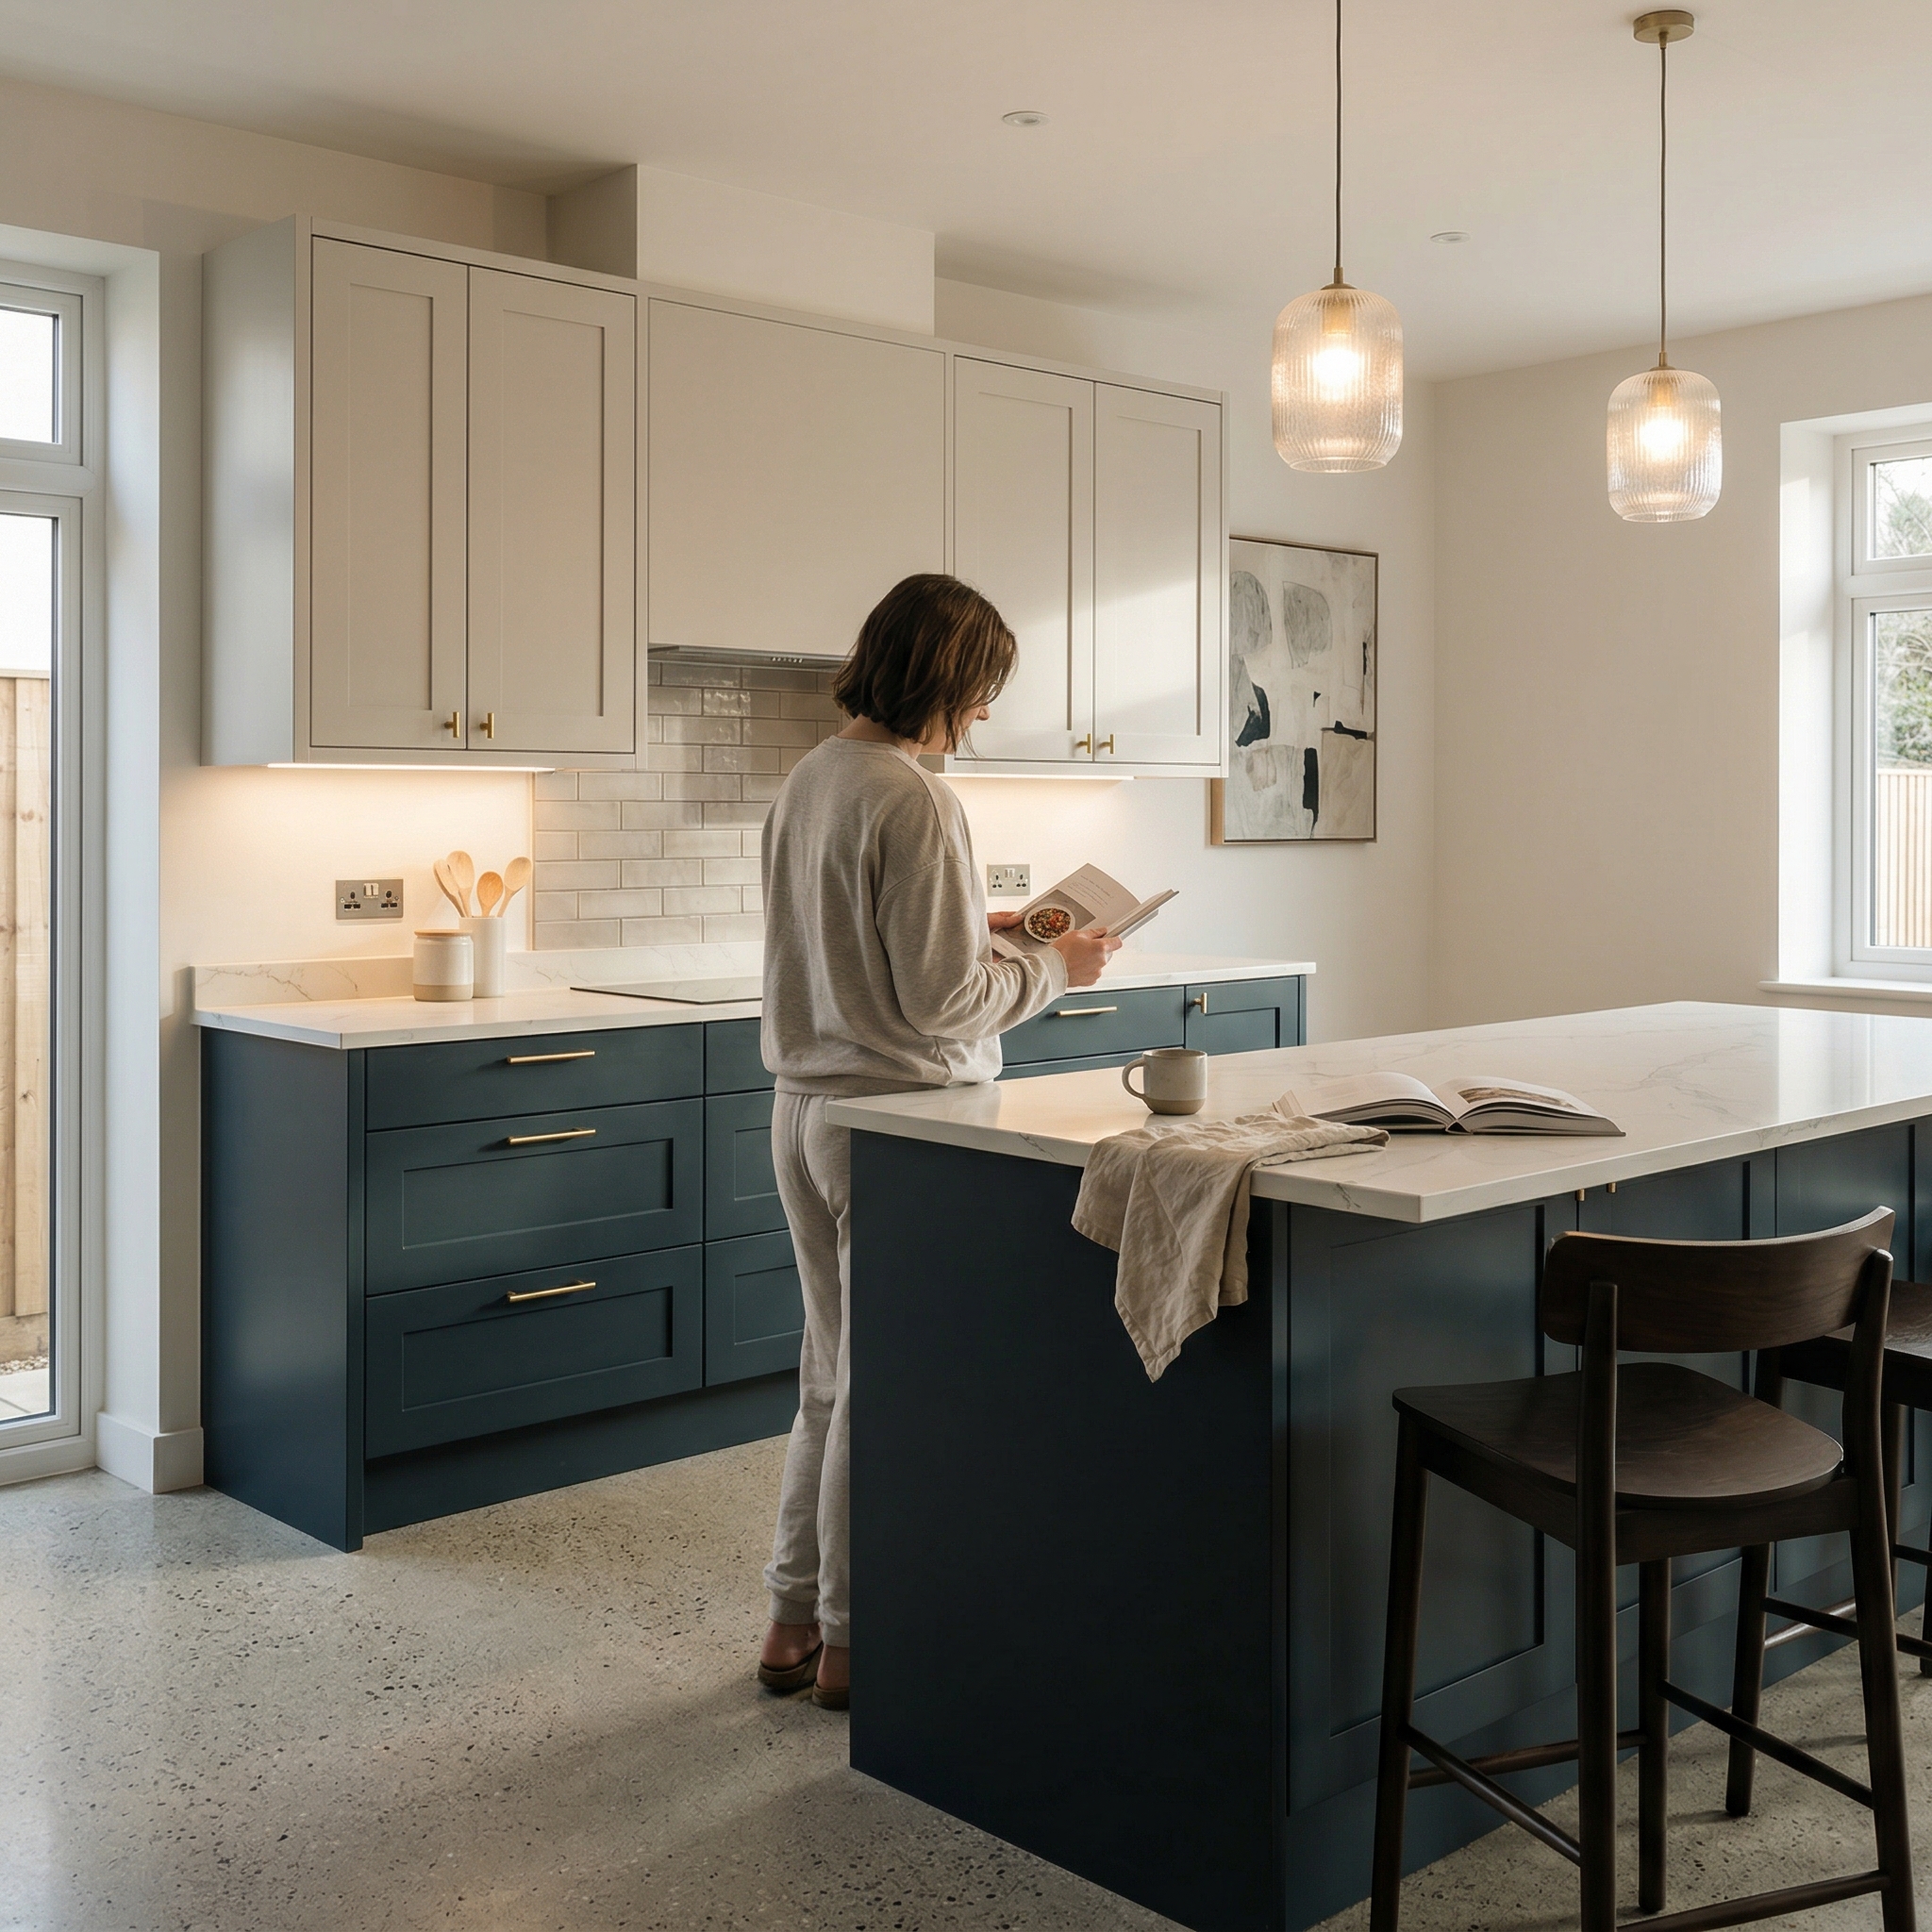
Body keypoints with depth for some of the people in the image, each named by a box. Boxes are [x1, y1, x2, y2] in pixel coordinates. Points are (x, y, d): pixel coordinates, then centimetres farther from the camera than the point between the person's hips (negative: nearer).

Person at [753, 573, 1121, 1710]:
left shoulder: (812, 779, 9)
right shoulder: (916, 803, -19)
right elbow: (942, 1001, -20)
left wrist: (974, 925, 14)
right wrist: (1054, 968, -5)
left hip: (806, 1107, 9)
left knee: (834, 1377, 18)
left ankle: (794, 1623, 29)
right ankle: (851, 1644, 18)